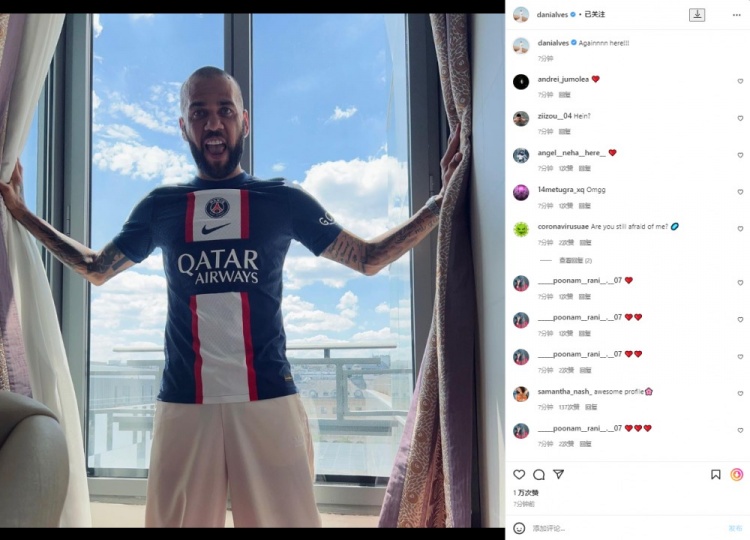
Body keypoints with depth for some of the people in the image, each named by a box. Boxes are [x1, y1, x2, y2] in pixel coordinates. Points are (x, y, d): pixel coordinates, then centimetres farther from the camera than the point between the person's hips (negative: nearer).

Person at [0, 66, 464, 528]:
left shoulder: (284, 200, 7)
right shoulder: (161, 206, 12)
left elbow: (369, 258, 11)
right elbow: (96, 268, 26)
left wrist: (440, 203, 0)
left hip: (268, 399, -1)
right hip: (184, 402, 2)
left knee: (285, 518, -2)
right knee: (176, 519, 5)